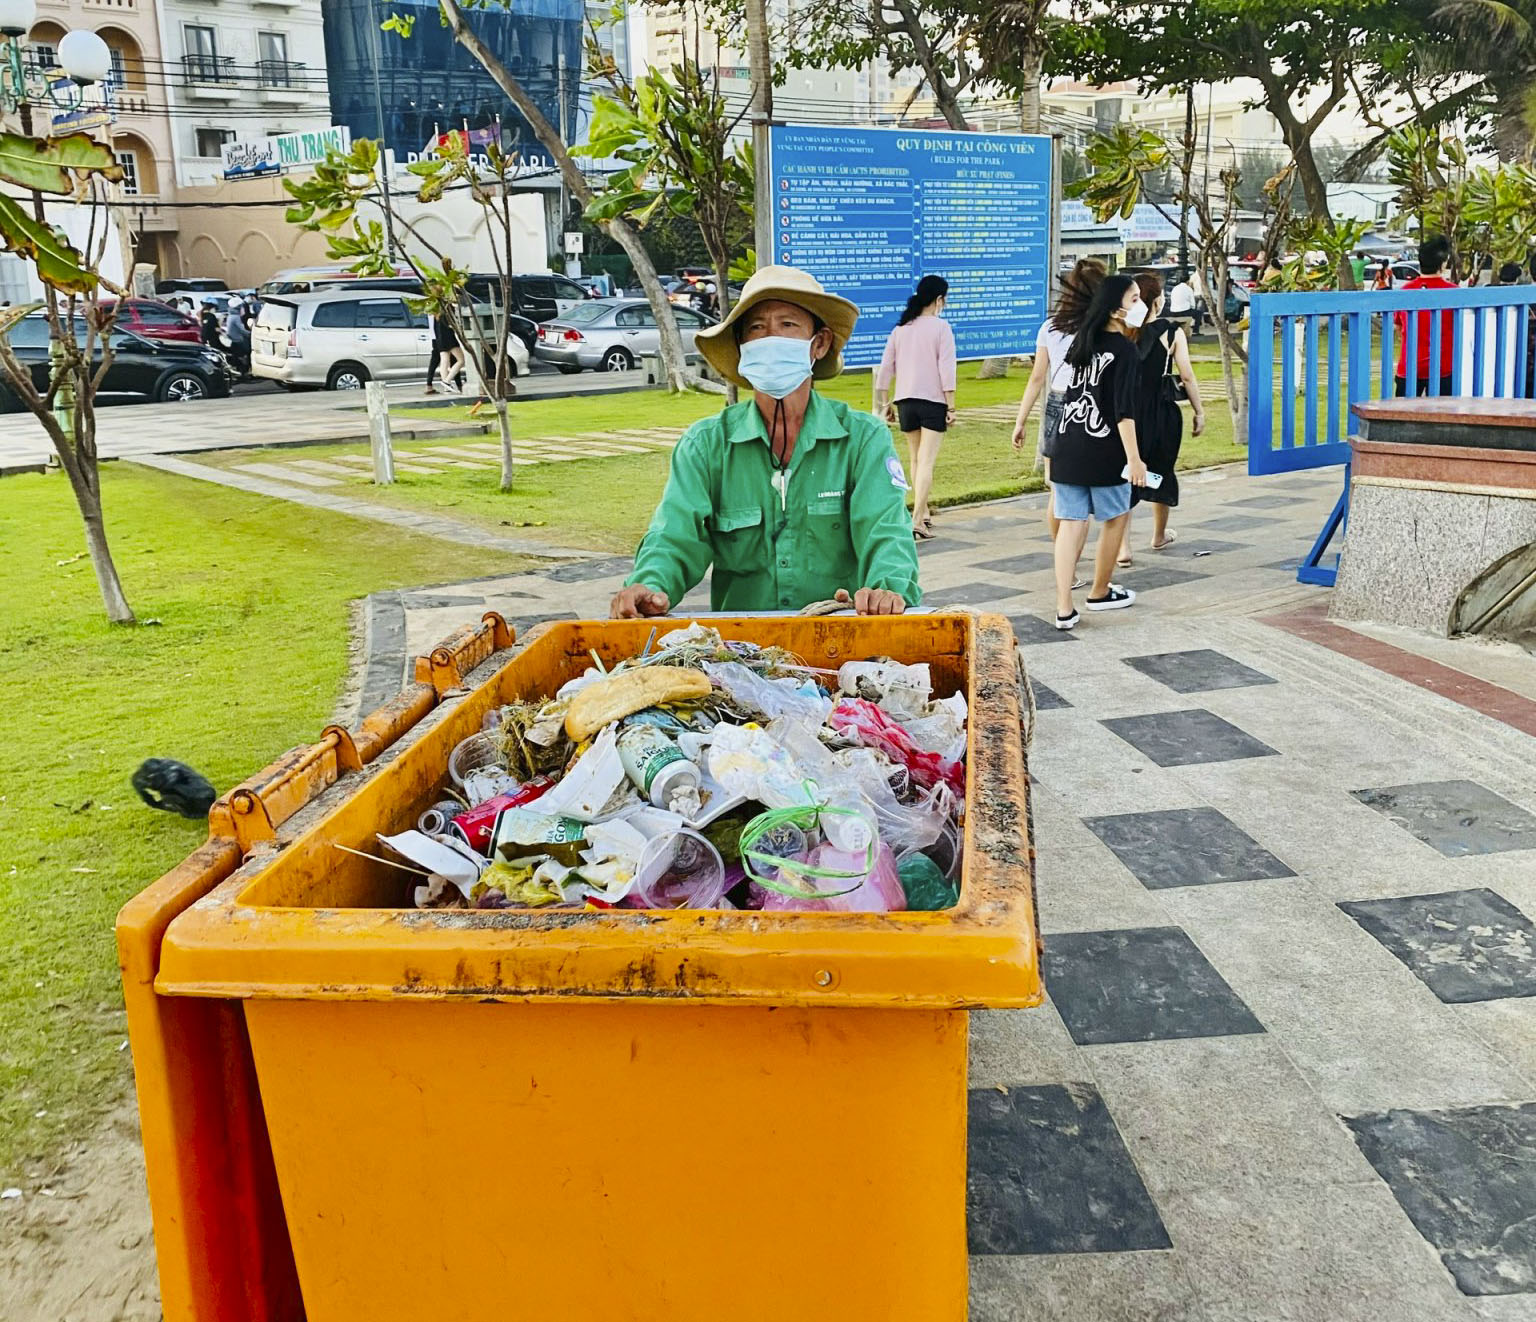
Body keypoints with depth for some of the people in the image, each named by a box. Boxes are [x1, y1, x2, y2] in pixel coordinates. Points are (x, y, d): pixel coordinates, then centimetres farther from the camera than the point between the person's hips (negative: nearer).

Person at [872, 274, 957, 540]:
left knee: (915, 460, 18)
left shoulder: (901, 328, 9)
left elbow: (885, 369, 8)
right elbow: (946, 369, -12)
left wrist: (885, 403, 14)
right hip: (933, 401, -5)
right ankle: (917, 520, -15)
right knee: (926, 462, -6)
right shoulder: (941, 327, -6)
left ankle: (923, 512, 29)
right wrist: (951, 406, -9)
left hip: (906, 401, 5)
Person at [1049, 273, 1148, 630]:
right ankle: (1099, 592, 27)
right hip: (1103, 451, -6)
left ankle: (1064, 608, -1)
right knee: (1115, 518, 15)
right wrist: (1134, 458, -15)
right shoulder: (1124, 349, -9)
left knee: (1071, 523, 4)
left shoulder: (1082, 342, 12)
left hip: (1067, 447, 6)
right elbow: (1124, 410, -15)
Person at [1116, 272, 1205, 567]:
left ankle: (1122, 547, -7)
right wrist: (1199, 411, 5)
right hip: (1161, 413, 0)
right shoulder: (1171, 332, -6)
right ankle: (1159, 536, 38)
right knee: (1161, 471, 19)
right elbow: (1187, 376, -5)